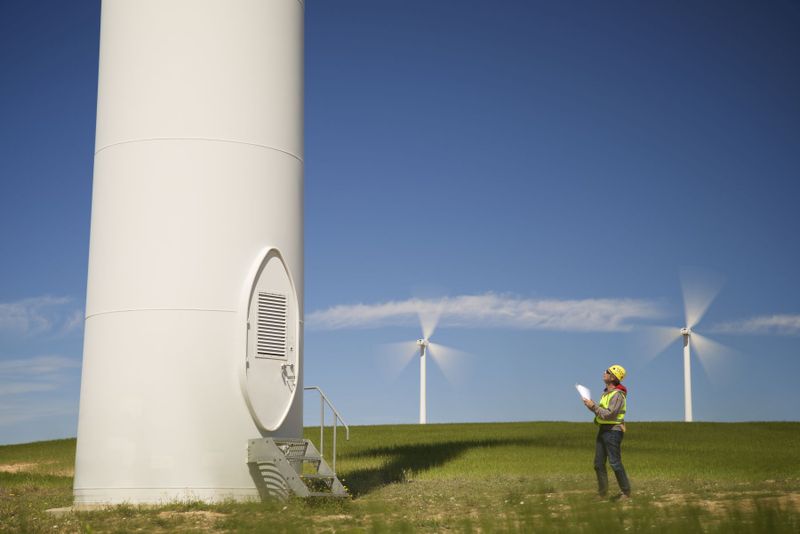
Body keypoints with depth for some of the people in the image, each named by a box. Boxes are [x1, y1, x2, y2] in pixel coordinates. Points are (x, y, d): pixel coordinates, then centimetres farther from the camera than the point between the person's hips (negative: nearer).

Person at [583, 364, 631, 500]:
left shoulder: (617, 395, -16)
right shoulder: (606, 392, 15)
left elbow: (609, 414, -23)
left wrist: (593, 406, -16)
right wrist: (592, 405, 0)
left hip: (613, 431, -9)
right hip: (602, 430, 9)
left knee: (615, 463, -7)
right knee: (599, 463, 10)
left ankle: (626, 492, 3)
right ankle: (602, 492, 18)